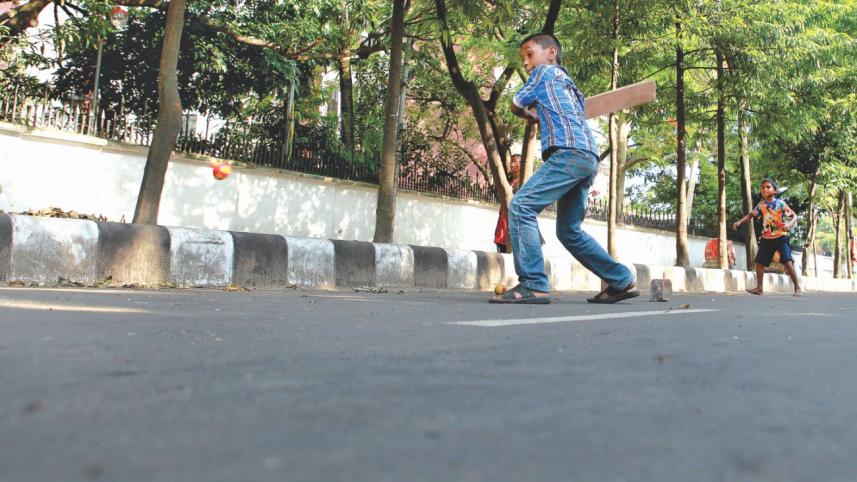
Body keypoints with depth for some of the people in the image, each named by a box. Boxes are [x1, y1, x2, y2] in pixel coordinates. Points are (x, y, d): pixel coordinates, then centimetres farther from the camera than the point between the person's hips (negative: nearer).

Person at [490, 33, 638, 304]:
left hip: (570, 153, -9)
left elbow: (516, 107, 18)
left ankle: (533, 285, -26)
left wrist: (532, 117, 36)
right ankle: (622, 282, 17)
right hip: (588, 158, 9)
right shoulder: (568, 85, 35)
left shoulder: (545, 71, 12)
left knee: (521, 207, -17)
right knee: (569, 231, 15)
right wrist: (542, 119, 29)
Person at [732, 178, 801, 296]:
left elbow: (794, 216, -9)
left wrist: (790, 224, -30)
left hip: (781, 237, -5)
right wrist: (739, 222, -19)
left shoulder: (780, 203, -9)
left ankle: (797, 287, -5)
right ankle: (759, 288, 17)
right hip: (767, 238, 5)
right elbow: (751, 215, -1)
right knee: (759, 262, 4)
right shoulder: (761, 205, 4)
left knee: (788, 262, -15)